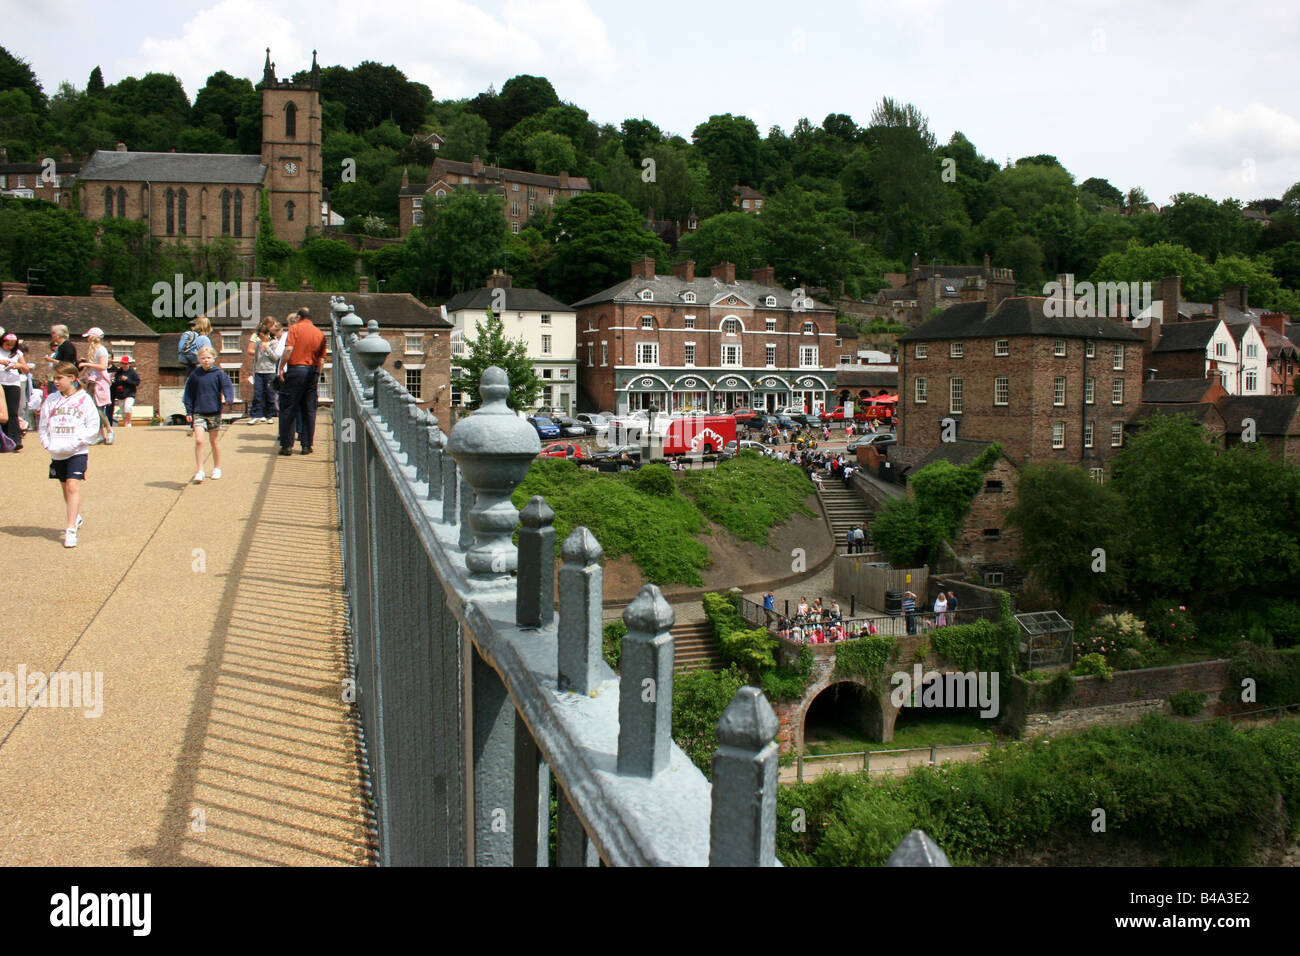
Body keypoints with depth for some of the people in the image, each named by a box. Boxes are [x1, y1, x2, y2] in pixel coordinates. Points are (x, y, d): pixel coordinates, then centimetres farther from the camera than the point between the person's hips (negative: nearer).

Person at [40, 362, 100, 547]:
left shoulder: (84, 399, -4)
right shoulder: (51, 399, 8)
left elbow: (93, 426, -5)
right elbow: (43, 426, 13)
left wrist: (75, 441, -15)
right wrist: (47, 443, -3)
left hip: (77, 452, -5)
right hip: (57, 453, 5)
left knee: (73, 486, -15)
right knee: (65, 487, 15)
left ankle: (71, 530, -15)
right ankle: (76, 517, 38)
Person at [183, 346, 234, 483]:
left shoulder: (219, 374, -2)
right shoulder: (195, 375, 2)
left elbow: (227, 386, -9)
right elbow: (189, 393, 8)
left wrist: (228, 399, -30)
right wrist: (189, 411, 5)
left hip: (214, 412, -1)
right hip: (198, 412, 1)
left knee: (215, 441, 10)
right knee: (198, 440, -10)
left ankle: (217, 468, 26)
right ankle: (200, 471, -5)